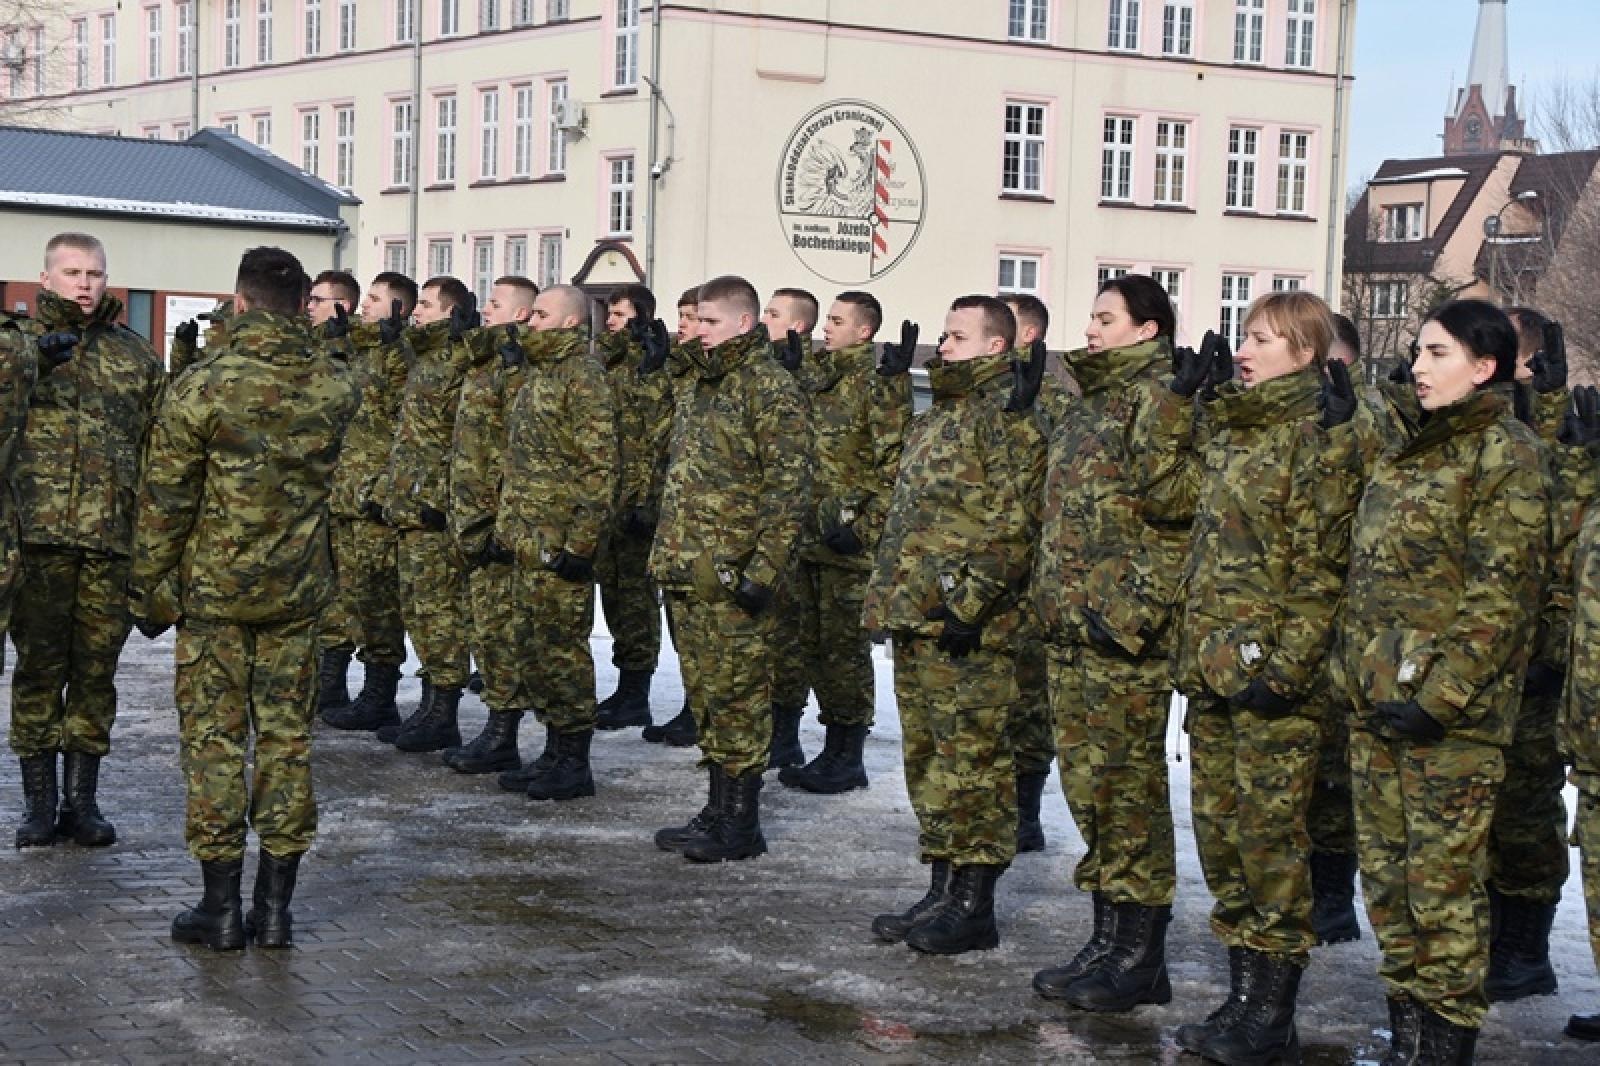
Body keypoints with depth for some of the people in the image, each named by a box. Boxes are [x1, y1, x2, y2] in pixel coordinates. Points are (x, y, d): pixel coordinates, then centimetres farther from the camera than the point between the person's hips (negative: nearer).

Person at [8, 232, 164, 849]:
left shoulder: (135, 357, 14)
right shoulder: (20, 342, 8)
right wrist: (32, 358, -18)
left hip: (113, 540, 2)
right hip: (37, 535, -2)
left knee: (96, 670, 6)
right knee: (38, 665, 2)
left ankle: (82, 800, 16)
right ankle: (39, 804, 11)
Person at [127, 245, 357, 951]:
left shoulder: (203, 388, -13)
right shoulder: (335, 389, -3)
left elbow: (166, 497, -8)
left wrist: (143, 580, 2)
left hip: (215, 588, -3)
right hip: (298, 591, 3)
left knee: (214, 740, 5)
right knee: (287, 738, 9)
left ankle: (221, 907, 8)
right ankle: (275, 906, 12)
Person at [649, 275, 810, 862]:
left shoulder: (770, 388, -12)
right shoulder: (696, 382, 15)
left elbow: (788, 488, -16)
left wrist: (763, 569, -20)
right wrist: (666, 551, 18)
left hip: (732, 574, -9)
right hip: (686, 571, 9)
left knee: (737, 694, -3)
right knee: (704, 693, 14)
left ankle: (741, 822, 4)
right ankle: (718, 808, 23)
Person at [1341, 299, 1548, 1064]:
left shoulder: (1504, 450, -9)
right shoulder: (1409, 451, 16)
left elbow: (1501, 590, -15)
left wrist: (1442, 696, -19)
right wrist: (1356, 671, 14)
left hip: (1451, 713, -8)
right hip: (1377, 705, 8)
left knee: (1442, 883, -3)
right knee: (1385, 874, 12)